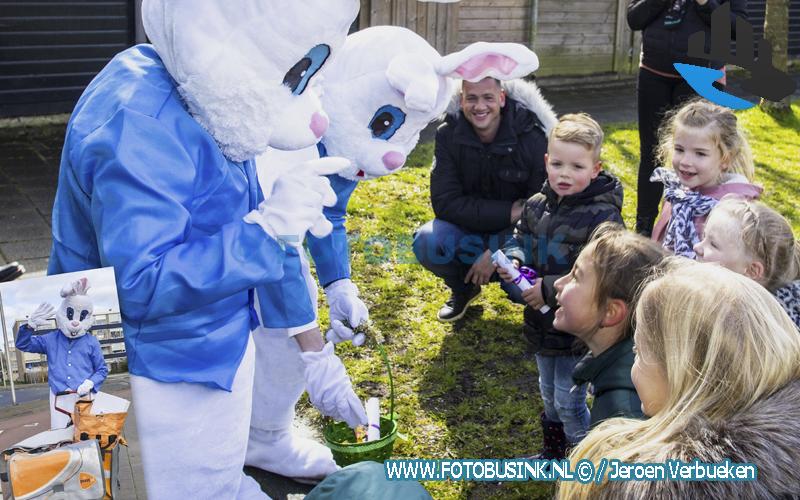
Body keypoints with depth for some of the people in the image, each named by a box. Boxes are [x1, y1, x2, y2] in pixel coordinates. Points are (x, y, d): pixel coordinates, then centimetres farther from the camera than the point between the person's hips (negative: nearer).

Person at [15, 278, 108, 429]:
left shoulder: (91, 342, 3)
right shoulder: (51, 340, 9)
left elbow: (102, 370, 8)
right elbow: (22, 344, 10)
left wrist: (91, 383, -12)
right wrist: (30, 325, -8)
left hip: (84, 399, -1)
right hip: (59, 400, 1)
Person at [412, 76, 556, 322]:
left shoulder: (532, 138, -18)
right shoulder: (449, 134, -12)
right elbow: (444, 202, -17)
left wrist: (496, 252, -23)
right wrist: (508, 212, -26)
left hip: (516, 233, -2)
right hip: (468, 228, 2)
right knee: (427, 242, -30)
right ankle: (463, 288, 5)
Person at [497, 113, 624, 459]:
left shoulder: (603, 217, -23)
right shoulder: (537, 205, -2)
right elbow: (519, 238, 13)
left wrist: (550, 289, -28)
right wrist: (513, 261, -10)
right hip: (541, 323, 7)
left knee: (569, 402, 4)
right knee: (549, 395, 24)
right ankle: (552, 451, 46)